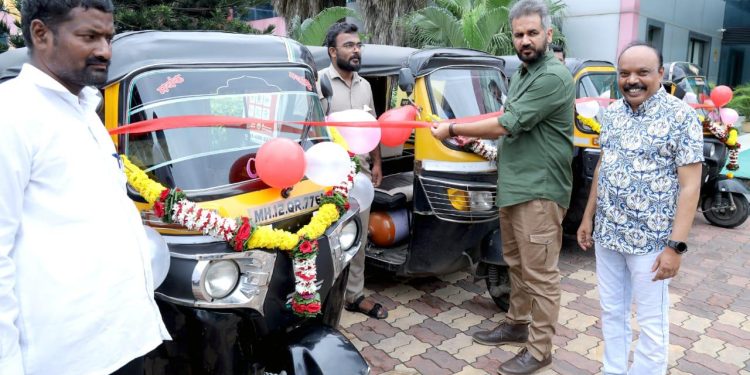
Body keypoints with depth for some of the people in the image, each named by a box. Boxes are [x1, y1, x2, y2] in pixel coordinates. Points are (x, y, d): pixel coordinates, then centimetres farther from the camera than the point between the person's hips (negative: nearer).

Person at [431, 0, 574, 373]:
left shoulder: (554, 77, -16)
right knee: (516, 264, 19)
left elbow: (507, 125, -20)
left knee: (540, 273, 0)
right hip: (511, 187, 9)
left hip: (539, 191, -9)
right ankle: (516, 324, 35)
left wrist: (452, 129, -11)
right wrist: (470, 134, 7)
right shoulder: (521, 74, 15)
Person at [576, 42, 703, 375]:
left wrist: (675, 245, -18)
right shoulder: (612, 113, 6)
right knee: (611, 312, 17)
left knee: (651, 323, 8)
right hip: (606, 234, 6)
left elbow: (690, 186, -13)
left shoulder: (681, 116, -11)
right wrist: (588, 217, 13)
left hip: (650, 242, -5)